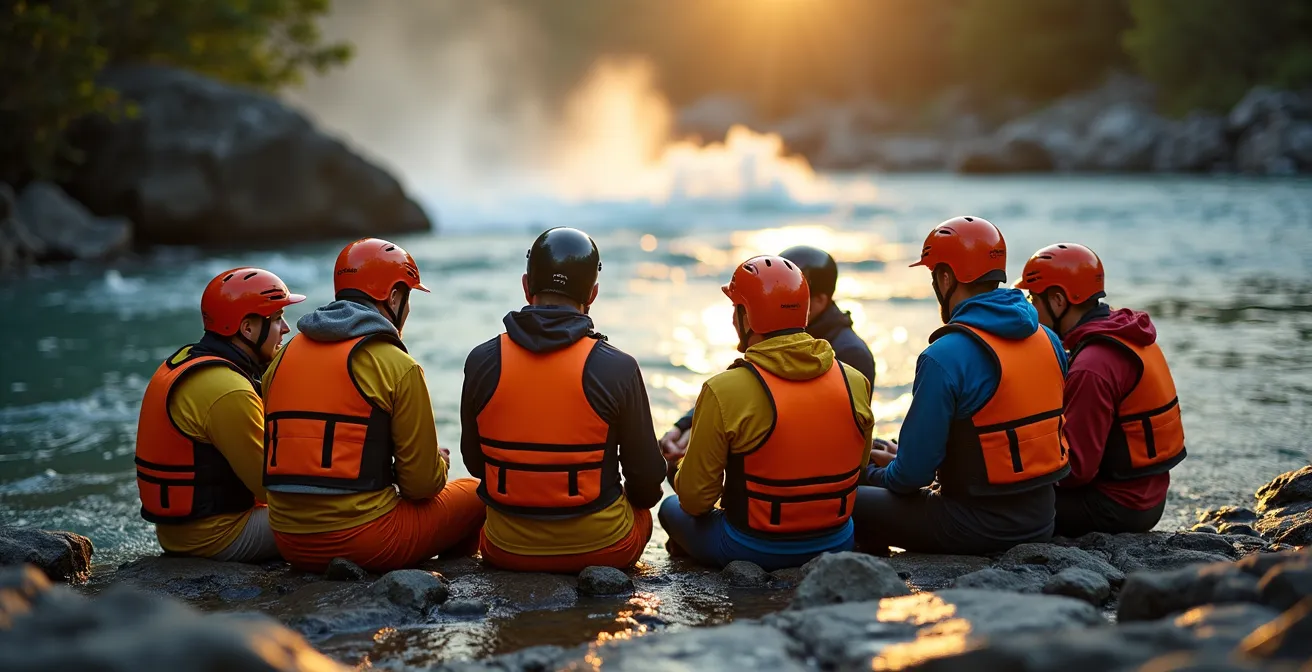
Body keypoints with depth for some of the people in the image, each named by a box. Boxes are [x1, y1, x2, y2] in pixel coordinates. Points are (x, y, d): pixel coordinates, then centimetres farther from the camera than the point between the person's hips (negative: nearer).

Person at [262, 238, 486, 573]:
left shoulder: (283, 358, 9)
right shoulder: (397, 365, -9)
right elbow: (422, 484, -7)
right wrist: (438, 464, 16)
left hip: (291, 545, 7)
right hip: (364, 543, -7)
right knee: (474, 493, 16)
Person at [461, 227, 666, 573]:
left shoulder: (482, 362, -9)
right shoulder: (618, 368, -15)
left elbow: (474, 461, 4)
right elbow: (646, 482, -7)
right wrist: (638, 498, 17)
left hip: (506, 551, 2)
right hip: (601, 548, -2)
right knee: (640, 510, 32)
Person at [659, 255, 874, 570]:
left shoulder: (724, 392, -21)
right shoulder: (855, 382, -7)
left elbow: (694, 498, -14)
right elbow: (859, 470, 9)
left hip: (752, 551, -5)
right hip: (838, 543, 5)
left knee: (672, 507, 25)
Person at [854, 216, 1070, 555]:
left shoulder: (944, 358, -20)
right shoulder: (1048, 340, 4)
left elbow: (913, 473, -18)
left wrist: (883, 473, 8)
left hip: (979, 527, -8)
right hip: (1041, 518, 8)